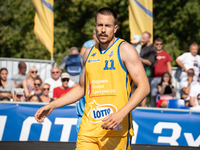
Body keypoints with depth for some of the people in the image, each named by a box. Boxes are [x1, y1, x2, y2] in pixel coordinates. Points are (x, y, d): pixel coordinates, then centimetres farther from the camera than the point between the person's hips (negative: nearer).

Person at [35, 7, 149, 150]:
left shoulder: (125, 50, -2)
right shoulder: (89, 53, 16)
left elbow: (144, 87, -9)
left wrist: (121, 114, -21)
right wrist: (51, 106, 21)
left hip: (115, 128, -5)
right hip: (89, 127, 5)